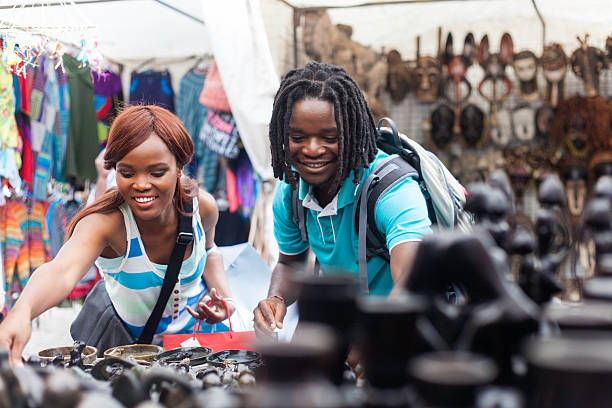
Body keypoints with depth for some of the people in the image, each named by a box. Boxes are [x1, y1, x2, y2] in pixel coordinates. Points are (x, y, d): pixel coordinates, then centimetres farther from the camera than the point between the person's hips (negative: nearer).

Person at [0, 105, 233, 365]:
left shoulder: (202, 207, -17)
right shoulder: (104, 221, -31)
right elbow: (63, 270, -53)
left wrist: (222, 292, -11)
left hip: (200, 333, 2)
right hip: (126, 342, -1)